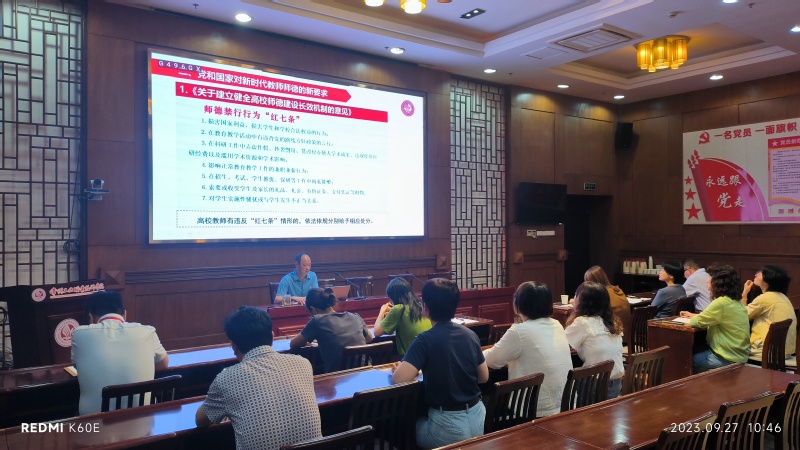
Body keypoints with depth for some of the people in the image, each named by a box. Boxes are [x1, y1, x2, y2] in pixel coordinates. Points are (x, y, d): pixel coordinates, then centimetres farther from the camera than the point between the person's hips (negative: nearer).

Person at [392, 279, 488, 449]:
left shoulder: (425, 340, -17)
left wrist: (401, 366, -1)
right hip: (477, 418, 6)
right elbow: (484, 377, 10)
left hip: (448, 427, -6)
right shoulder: (471, 335, 0)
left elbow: (399, 379, -23)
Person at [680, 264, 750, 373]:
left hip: (728, 358, -8)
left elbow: (697, 322, -14)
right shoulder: (736, 301, 5)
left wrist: (692, 317, 7)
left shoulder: (721, 302, -23)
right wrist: (692, 314, 19)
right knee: (696, 355, 21)